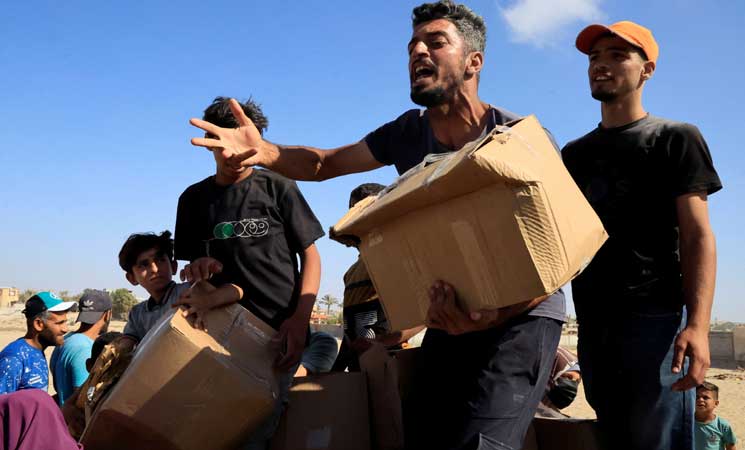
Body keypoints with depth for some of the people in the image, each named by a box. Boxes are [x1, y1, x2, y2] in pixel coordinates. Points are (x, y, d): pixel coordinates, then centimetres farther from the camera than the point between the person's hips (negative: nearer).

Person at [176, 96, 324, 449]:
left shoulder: (277, 188, 4)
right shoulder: (194, 198, 12)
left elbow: (310, 256, 4)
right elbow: (190, 264, 17)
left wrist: (299, 319, -11)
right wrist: (197, 268, -10)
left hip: (279, 331, -3)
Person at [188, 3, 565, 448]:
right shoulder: (408, 133, -1)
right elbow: (325, 163, 8)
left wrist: (491, 315, -41)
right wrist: (263, 151, -15)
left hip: (522, 317, -5)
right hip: (451, 318, 6)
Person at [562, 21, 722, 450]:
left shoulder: (675, 139, 3)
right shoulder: (574, 154, 18)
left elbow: (697, 236, -5)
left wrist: (697, 324, -18)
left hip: (656, 317, -5)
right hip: (593, 321, 5)